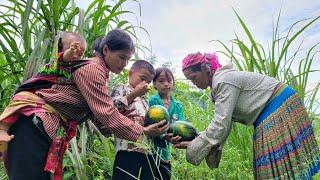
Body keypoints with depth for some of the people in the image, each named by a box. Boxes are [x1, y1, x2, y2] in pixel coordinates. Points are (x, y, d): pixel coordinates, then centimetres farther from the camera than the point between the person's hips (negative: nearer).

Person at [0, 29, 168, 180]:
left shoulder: (99, 71, 12)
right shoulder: (91, 68, -18)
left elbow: (98, 114, 6)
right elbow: (106, 114, -23)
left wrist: (122, 115, -9)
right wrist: (142, 131, -17)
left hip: (47, 124, 9)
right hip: (33, 118, -9)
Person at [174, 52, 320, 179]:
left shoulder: (223, 80, -22)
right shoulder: (217, 85, 8)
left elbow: (221, 124, -27)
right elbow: (225, 122, 6)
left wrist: (194, 146, -19)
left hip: (280, 107, -9)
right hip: (268, 114, 9)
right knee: (270, 166, 10)